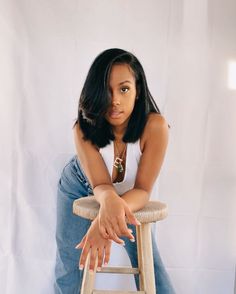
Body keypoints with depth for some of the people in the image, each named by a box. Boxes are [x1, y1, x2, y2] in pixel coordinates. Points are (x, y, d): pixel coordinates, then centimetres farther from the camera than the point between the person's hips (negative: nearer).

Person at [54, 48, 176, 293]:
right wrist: (108, 200, -57)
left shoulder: (154, 126, -33)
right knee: (69, 267, -2)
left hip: (129, 197, 0)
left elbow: (143, 190, -32)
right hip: (80, 188, 0)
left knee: (149, 262, -4)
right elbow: (100, 185, -32)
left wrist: (111, 214, -52)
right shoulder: (84, 128, -31)